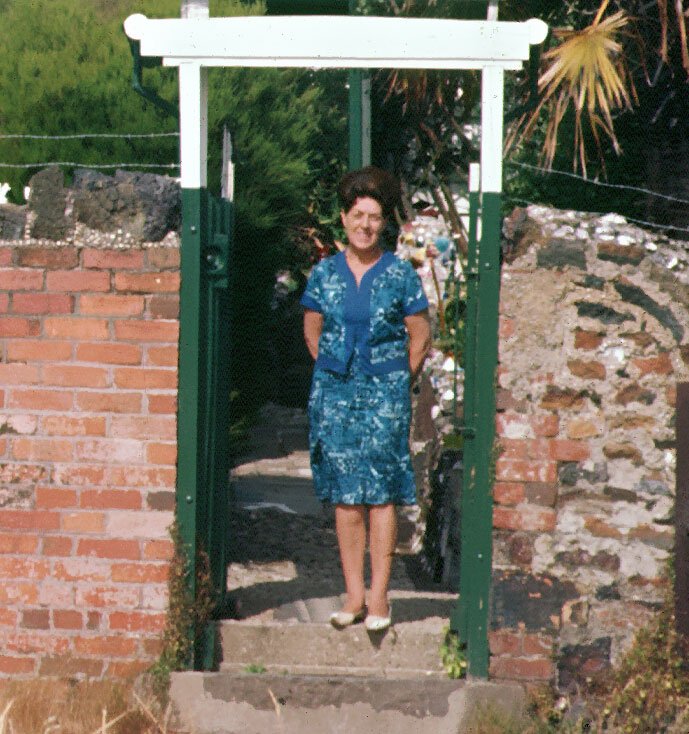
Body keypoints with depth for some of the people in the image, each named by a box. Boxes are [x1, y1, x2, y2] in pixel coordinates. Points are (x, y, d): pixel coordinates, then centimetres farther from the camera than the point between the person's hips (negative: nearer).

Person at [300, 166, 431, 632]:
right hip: (334, 392, 2)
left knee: (381, 492, -6)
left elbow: (420, 338, 6)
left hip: (385, 393, -2)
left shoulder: (400, 275, 0)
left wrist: (397, 383, 5)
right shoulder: (325, 273, 6)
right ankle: (354, 595, 7)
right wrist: (334, 374, 11)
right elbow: (312, 331, 18)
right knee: (345, 494, 2)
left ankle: (379, 597, -3)